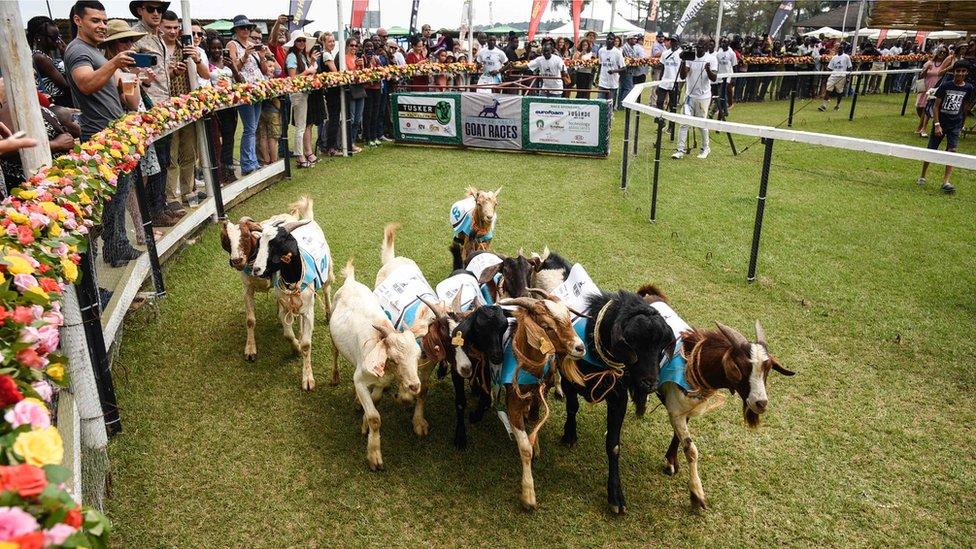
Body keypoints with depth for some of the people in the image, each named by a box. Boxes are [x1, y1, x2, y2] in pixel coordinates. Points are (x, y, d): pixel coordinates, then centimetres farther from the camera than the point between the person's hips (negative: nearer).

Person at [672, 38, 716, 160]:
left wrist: (708, 70, -33)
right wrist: (683, 62, -23)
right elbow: (683, 76, -8)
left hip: (703, 96, -2)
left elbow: (714, 79, -13)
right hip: (689, 95, 2)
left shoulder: (711, 59, -6)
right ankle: (681, 149, 0)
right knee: (684, 123, -3)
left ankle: (705, 148, 24)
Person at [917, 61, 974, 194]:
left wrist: (962, 125, 14)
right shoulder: (945, 86, -5)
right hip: (940, 123, -1)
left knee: (952, 152, -10)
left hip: (955, 126, 2)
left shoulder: (969, 88, 3)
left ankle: (945, 182, -14)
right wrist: (937, 124, -12)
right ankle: (922, 177, 22)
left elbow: (965, 108, 12)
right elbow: (936, 106, -5)